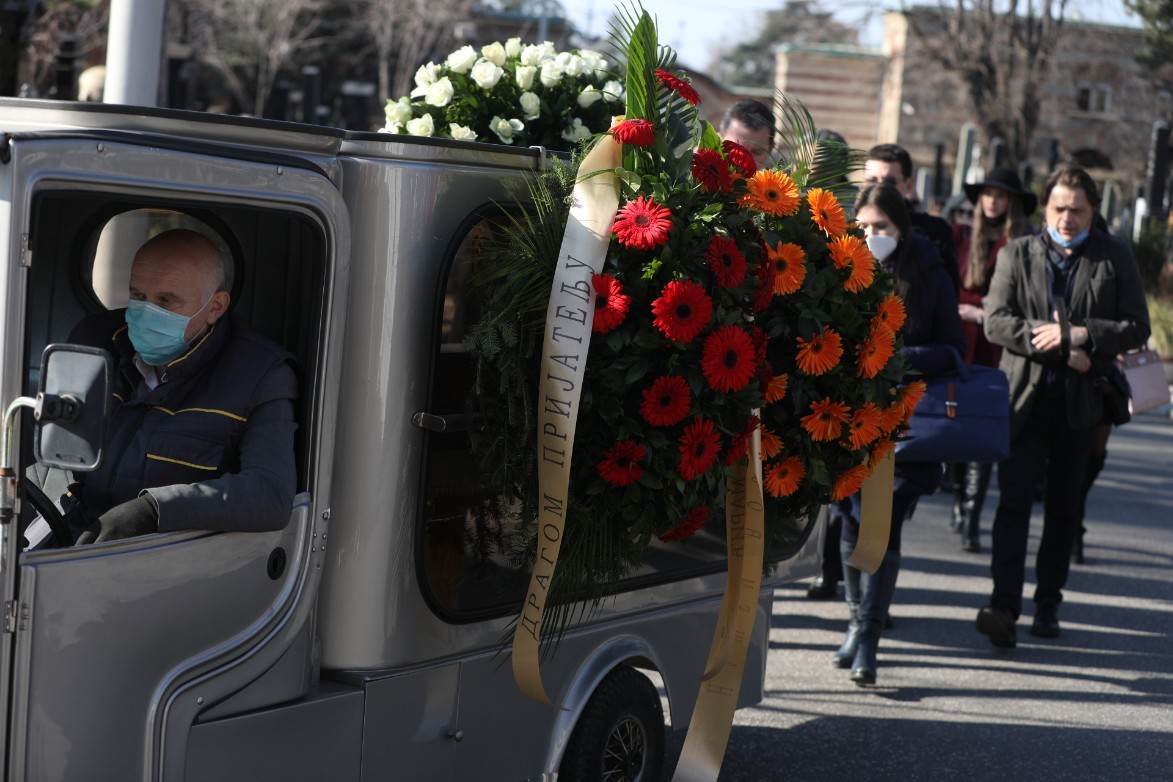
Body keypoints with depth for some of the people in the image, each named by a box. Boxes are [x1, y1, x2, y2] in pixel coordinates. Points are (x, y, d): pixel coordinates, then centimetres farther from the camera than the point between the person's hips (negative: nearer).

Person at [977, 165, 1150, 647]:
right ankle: (1004, 606, -15)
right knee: (1014, 499, -10)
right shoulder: (1016, 254, 4)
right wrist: (1059, 349, -14)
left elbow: (1137, 327, 0)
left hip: (1081, 400, 1)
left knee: (1064, 506, 10)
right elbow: (996, 321, -5)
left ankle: (1048, 603, 20)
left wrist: (1078, 334, -15)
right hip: (1024, 395, -1)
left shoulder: (1114, 258, 4)